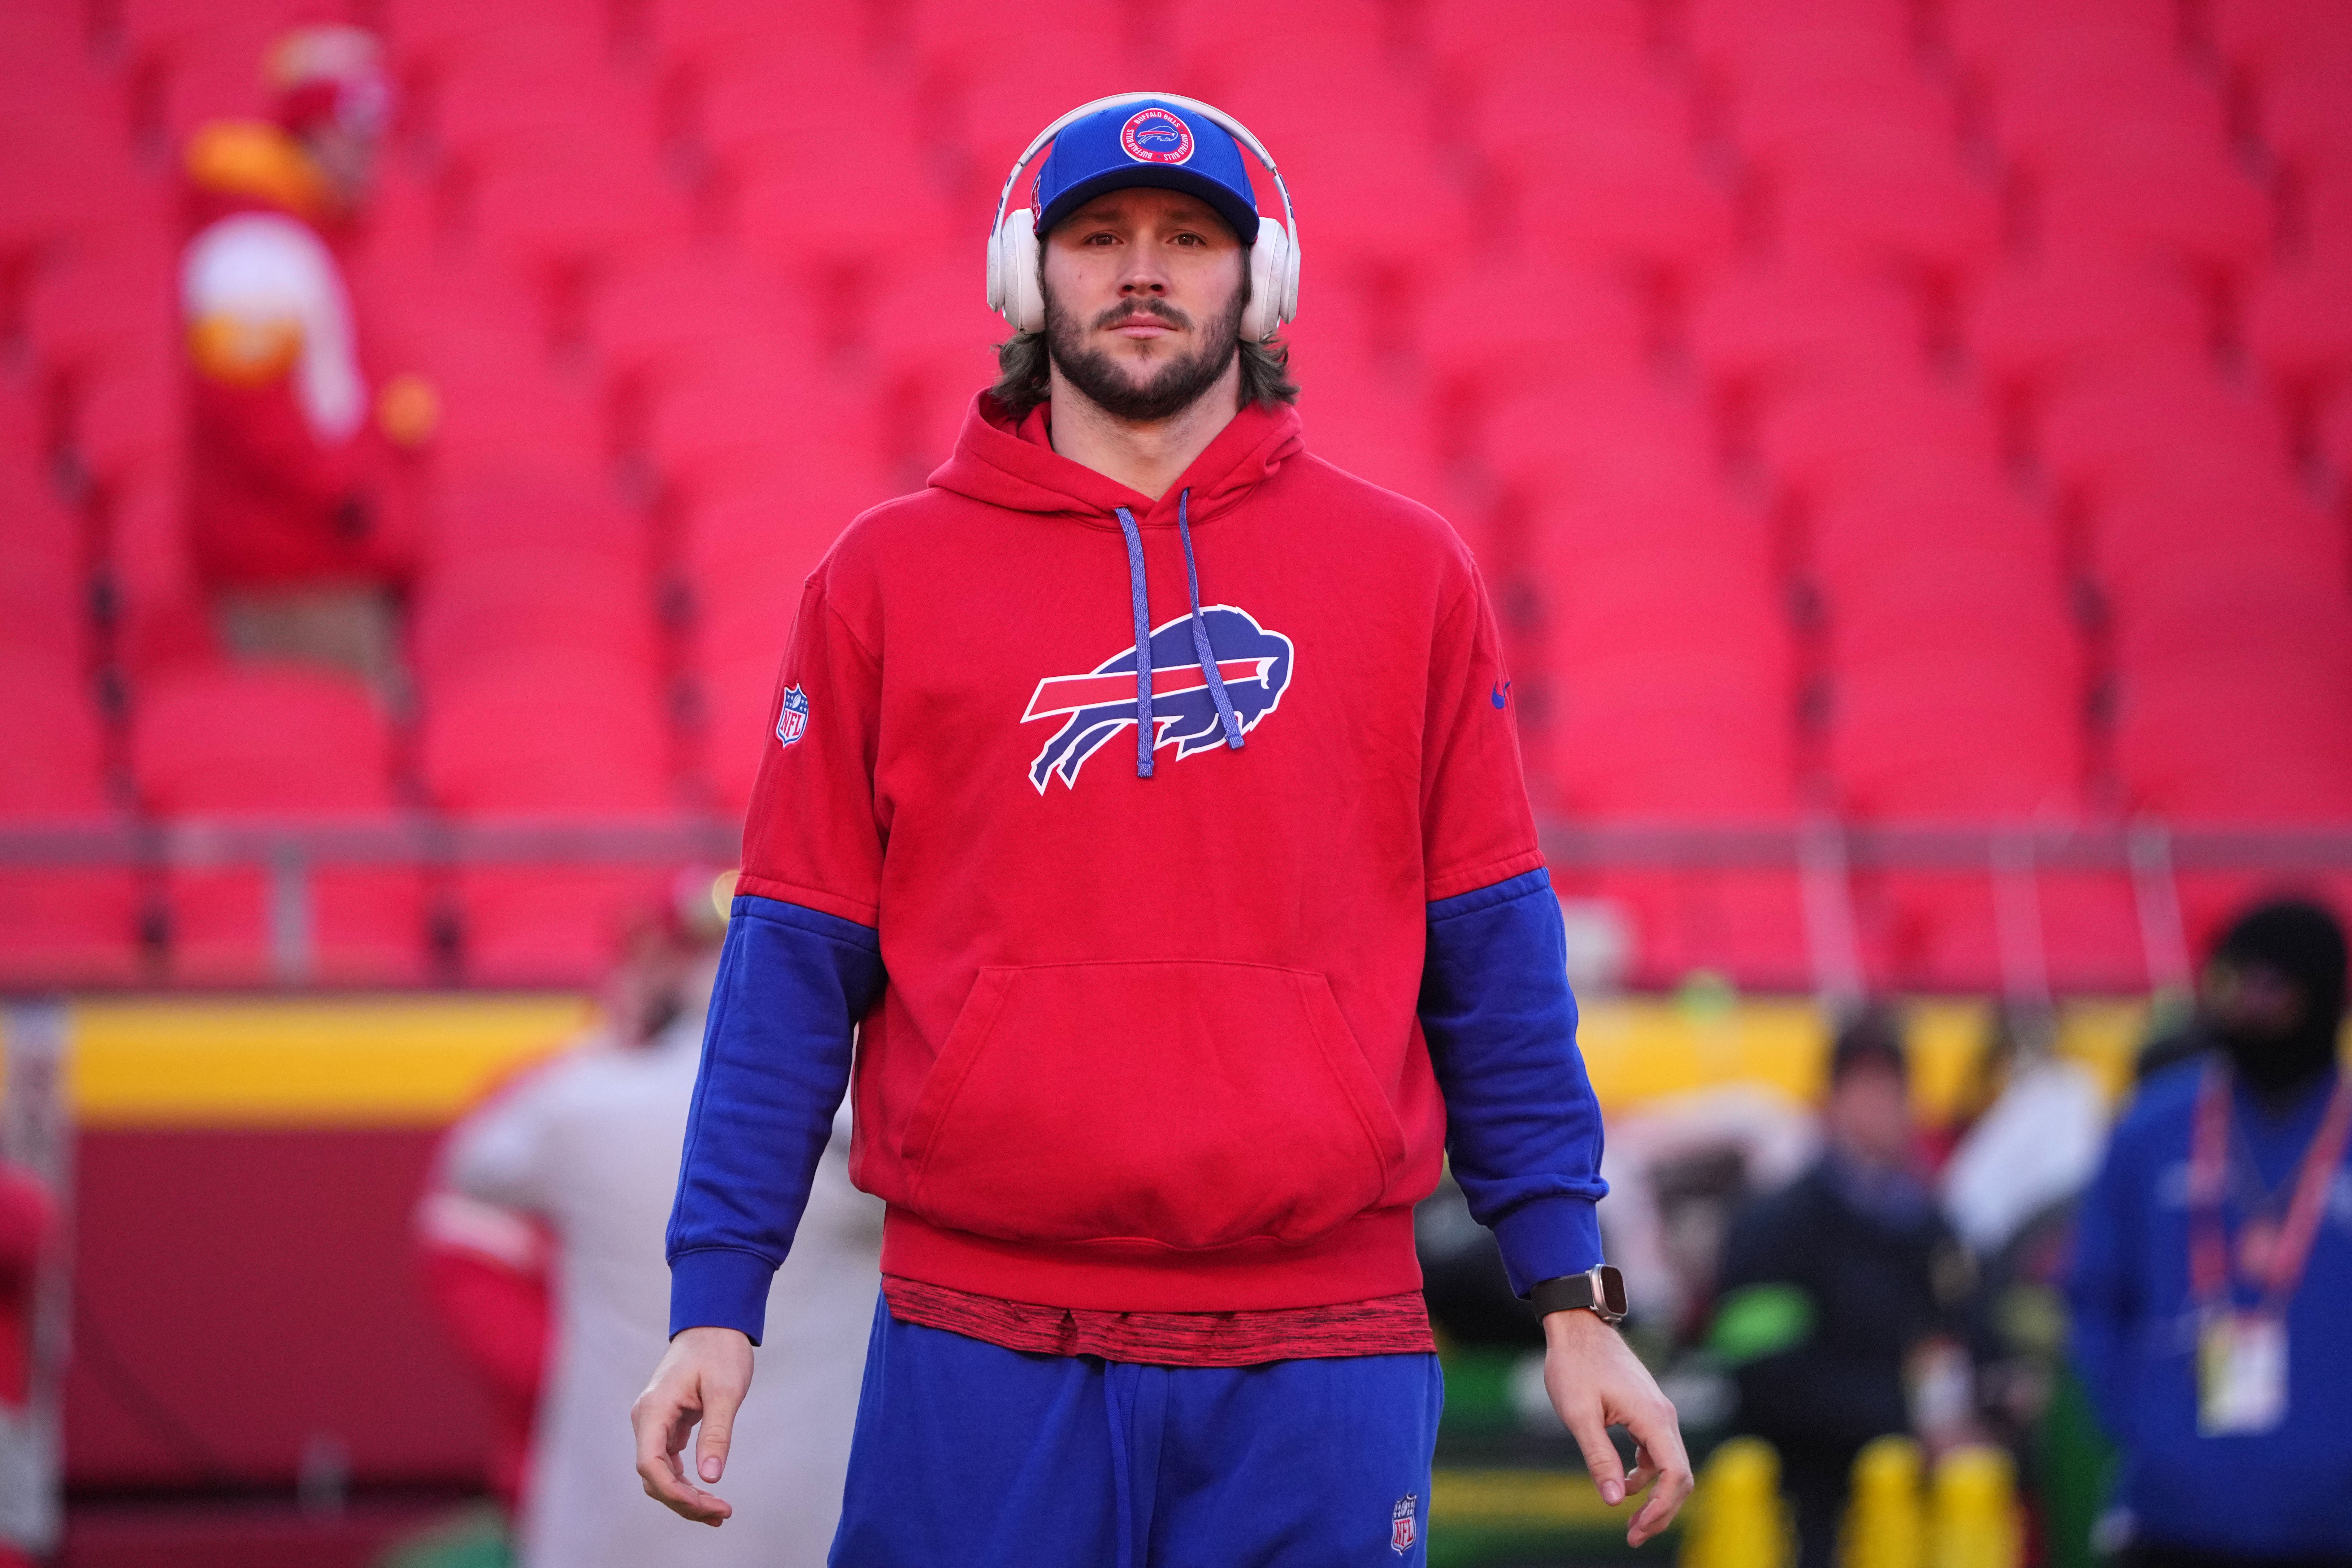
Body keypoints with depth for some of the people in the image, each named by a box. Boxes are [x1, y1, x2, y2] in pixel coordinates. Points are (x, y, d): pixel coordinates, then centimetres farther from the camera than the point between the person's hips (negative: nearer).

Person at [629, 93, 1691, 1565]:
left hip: (1319, 1353, 1)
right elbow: (796, 966, 6)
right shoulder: (889, 576, 7)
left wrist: (1574, 1301, 5)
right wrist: (716, 1298, -2)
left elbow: (1494, 961, 9)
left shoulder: (1406, 572, 9)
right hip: (983, 1352, 0)